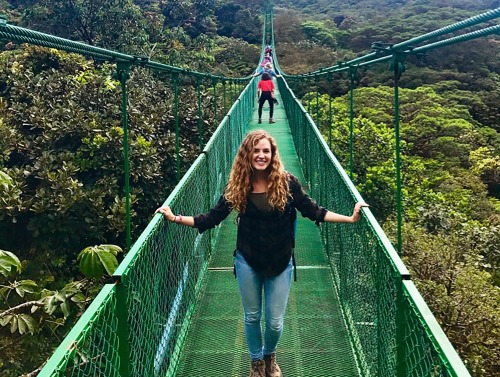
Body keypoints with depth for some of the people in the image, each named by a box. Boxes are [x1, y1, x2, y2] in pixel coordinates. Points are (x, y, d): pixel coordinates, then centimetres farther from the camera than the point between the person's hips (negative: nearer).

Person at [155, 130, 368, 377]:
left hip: (280, 263, 0)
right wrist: (176, 218, -12)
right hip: (247, 262, 1)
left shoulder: (287, 182, -11)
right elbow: (212, 218, -5)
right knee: (252, 317, 15)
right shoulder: (237, 185, -8)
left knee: (275, 321, 8)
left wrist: (350, 218, -11)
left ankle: (270, 356, 42)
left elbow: (313, 211, -5)